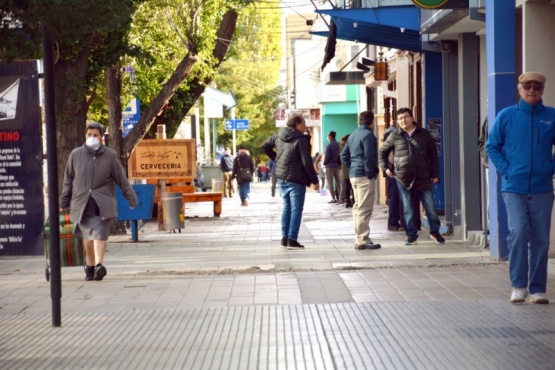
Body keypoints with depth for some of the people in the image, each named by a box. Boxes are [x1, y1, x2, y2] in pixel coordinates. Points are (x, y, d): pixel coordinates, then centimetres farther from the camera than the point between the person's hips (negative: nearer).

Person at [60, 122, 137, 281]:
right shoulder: (76, 154, 6)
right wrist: (64, 203, 15)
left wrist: (131, 198, 3)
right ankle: (90, 267, 18)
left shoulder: (110, 155, 2)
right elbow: (68, 180, 13)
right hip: (82, 201, 2)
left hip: (102, 202, -2)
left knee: (100, 232, -16)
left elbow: (121, 179, 6)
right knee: (87, 236, 7)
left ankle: (99, 265, -23)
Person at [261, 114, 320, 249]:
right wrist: (315, 180, -11)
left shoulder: (279, 135, 6)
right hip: (296, 179, -7)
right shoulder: (301, 139, -16)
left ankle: (285, 238, 16)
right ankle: (292, 240, -5)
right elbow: (307, 162, -18)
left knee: (287, 207, 16)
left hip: (281, 177, 7)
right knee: (296, 209, -2)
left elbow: (265, 146, 17)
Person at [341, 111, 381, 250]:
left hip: (353, 175, 9)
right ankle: (363, 240, -9)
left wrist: (352, 167, 13)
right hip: (365, 176, -9)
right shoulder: (368, 135, -12)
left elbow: (344, 156, 18)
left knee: (358, 207, 14)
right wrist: (371, 173, -13)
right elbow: (369, 157, -20)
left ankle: (359, 238, 19)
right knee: (365, 209, -8)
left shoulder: (353, 135, 16)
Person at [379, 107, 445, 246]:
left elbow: (433, 155, 8)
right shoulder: (394, 136, 4)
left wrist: (435, 174, 4)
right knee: (408, 209, 4)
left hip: (423, 177, 0)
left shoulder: (424, 134, 5)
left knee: (430, 206, 5)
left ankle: (435, 232, 22)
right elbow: (383, 151, 15)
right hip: (403, 178, 0)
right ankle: (411, 235, 12)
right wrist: (385, 167, 4)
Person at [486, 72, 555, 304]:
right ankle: (518, 285, -3)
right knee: (518, 233, -14)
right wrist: (504, 170, -2)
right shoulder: (506, 116, 2)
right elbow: (492, 146, 8)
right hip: (514, 188, -1)